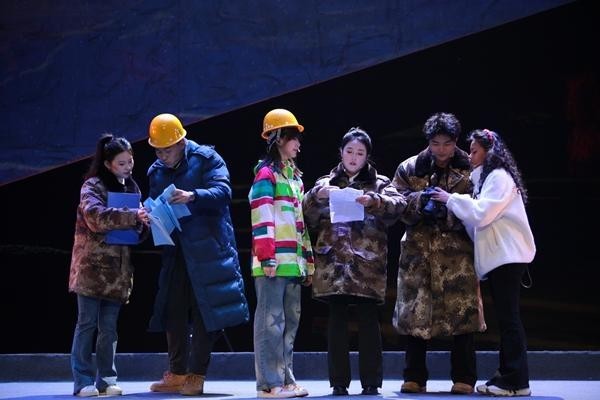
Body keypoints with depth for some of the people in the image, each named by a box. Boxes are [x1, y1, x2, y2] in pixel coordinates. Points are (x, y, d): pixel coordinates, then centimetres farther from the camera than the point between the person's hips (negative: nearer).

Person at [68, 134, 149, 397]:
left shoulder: (131, 188, 14)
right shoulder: (93, 186, -5)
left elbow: (137, 233, 17)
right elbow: (95, 215, -24)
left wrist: (143, 222, -6)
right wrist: (132, 216, -28)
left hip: (117, 269, 6)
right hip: (92, 267, -5)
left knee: (109, 327, 7)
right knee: (87, 324, -2)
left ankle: (105, 380, 12)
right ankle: (83, 381, 1)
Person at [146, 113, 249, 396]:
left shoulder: (205, 159, -4)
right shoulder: (156, 171, 12)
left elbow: (223, 192, -15)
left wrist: (193, 196, -31)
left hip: (207, 248, -5)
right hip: (175, 251, 6)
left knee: (204, 312, -2)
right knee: (174, 311, 7)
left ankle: (196, 375, 3)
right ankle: (177, 374, 15)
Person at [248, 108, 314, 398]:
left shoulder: (295, 176, 22)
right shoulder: (266, 173, -4)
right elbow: (262, 218, -13)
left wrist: (308, 261, 21)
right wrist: (266, 257, -19)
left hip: (293, 262, 9)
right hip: (274, 262, -9)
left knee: (290, 321, 11)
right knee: (271, 320, -6)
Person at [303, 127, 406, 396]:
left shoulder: (379, 184, 11)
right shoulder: (326, 183, 15)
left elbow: (398, 204, -7)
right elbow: (308, 216, 2)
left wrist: (374, 201, -25)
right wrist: (317, 197, -18)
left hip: (367, 263, -1)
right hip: (333, 262, 1)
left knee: (368, 321, -2)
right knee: (337, 320, 0)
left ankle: (371, 382, 4)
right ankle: (339, 382, 5)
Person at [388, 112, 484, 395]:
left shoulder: (469, 170, 3)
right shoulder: (410, 168, 9)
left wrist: (449, 206, -17)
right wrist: (421, 200, -13)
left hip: (456, 249, -2)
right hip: (418, 249, 2)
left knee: (461, 312, -5)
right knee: (415, 312, 1)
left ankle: (463, 379, 4)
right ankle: (414, 378, 11)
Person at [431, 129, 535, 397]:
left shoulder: (499, 177, -8)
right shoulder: (487, 178, 21)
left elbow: (481, 214, -17)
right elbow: (479, 217, 17)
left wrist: (450, 200, -9)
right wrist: (454, 202, 5)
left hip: (508, 255, -10)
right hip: (497, 255, 10)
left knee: (508, 316, -11)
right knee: (505, 317, 9)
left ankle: (515, 381, -11)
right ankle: (506, 375, 11)